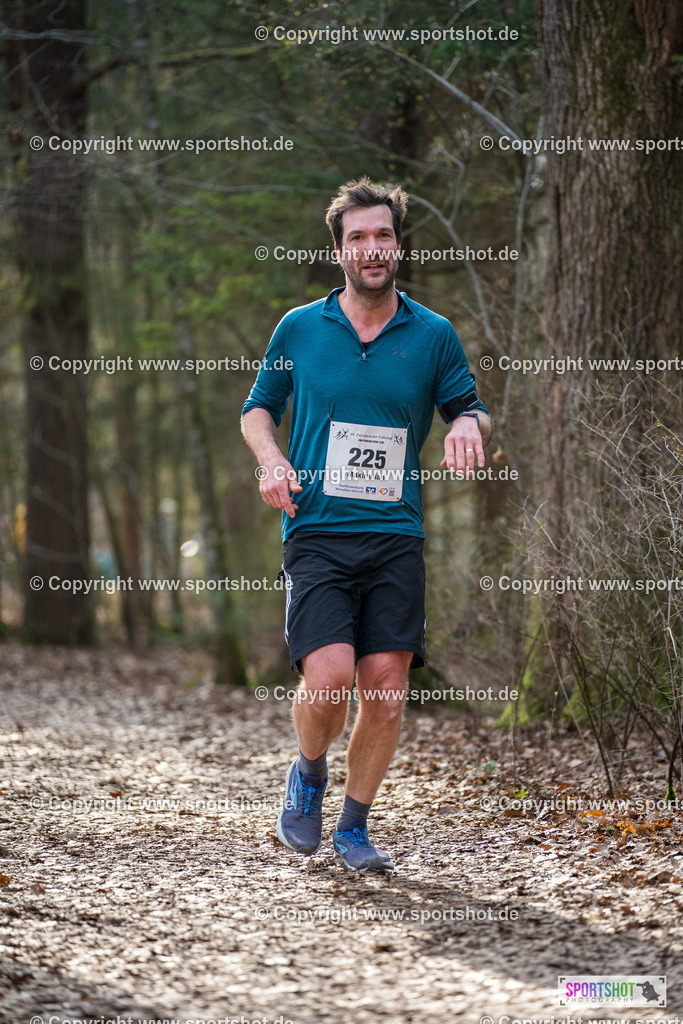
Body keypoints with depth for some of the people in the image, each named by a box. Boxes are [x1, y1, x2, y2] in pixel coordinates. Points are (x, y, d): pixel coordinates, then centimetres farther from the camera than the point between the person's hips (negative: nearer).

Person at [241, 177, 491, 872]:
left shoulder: (433, 335, 8)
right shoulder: (299, 328, 7)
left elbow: (470, 411, 18)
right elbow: (258, 409, 19)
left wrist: (469, 426, -7)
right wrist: (270, 459, -2)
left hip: (396, 538, 1)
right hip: (316, 534, -1)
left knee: (385, 688, -4)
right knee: (329, 676, -18)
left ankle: (354, 827, 15)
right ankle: (308, 775, 14)